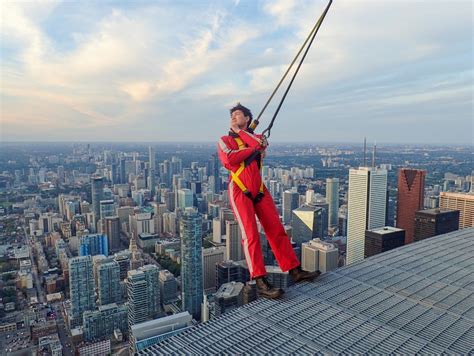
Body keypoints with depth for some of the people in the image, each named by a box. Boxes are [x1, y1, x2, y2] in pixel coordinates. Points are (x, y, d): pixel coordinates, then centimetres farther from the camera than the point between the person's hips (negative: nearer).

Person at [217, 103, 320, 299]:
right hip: (239, 191, -4)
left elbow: (262, 144, -9)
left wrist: (239, 131, -1)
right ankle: (260, 282, -13)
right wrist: (253, 148, -5)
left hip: (259, 190, 4)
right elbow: (229, 160, -13)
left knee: (277, 230, 4)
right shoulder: (225, 140, 8)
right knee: (251, 234, -13)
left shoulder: (257, 137, 18)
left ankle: (295, 270, 13)